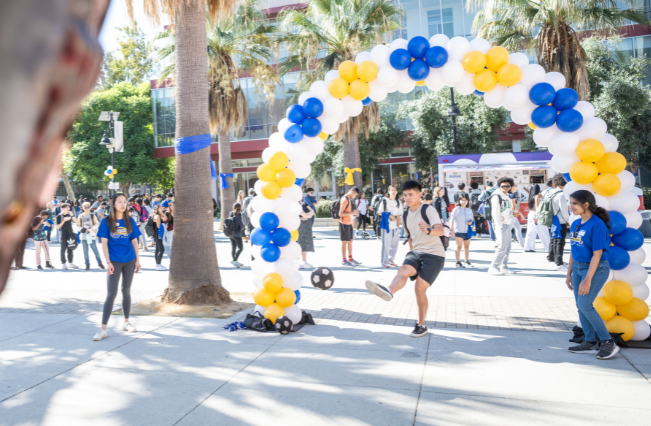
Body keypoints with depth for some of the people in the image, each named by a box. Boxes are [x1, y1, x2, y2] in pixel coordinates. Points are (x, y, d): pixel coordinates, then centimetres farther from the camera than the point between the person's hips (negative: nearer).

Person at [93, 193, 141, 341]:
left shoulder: (129, 221, 5)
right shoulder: (106, 221, -3)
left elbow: (134, 241, 8)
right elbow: (104, 243, -5)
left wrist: (137, 260, 3)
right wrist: (108, 262, -11)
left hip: (129, 261, 3)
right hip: (114, 261, -3)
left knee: (126, 291, 12)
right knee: (111, 294, -7)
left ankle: (126, 322, 24)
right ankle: (103, 329, -4)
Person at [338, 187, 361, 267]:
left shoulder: (349, 199, 13)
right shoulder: (345, 200, -18)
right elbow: (340, 214, -22)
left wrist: (354, 212, 11)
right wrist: (352, 213, -21)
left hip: (349, 223, 9)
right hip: (344, 223, -9)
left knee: (350, 241, 14)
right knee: (345, 242, -2)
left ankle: (350, 259, 23)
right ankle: (344, 260, 5)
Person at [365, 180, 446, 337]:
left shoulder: (428, 210, -11)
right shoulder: (406, 215, 12)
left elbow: (440, 230, -29)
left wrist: (428, 230, -50)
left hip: (434, 255, -5)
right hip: (416, 253, 6)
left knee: (420, 288, -14)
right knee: (403, 270, -26)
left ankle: (421, 326, 1)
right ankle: (388, 292, -57)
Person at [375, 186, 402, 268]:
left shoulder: (398, 202, 14)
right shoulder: (384, 200, -2)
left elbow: (398, 215, 17)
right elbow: (379, 212, -4)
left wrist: (398, 225, 11)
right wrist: (389, 215, -13)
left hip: (395, 227, 6)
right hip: (386, 226, -6)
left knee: (395, 244, 9)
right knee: (386, 244, -6)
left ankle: (391, 260, 23)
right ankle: (384, 262, 2)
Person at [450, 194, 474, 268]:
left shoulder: (469, 210, 10)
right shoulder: (456, 209, -2)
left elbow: (472, 219, 20)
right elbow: (451, 220, -5)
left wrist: (471, 222, -4)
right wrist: (452, 229, -12)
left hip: (467, 231, 4)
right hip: (458, 231, -4)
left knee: (467, 247, 10)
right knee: (459, 246, -2)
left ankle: (467, 262, 19)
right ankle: (458, 262, 3)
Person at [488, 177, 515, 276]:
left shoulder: (507, 197, 18)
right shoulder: (497, 196, -9)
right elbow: (495, 212, -16)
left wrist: (511, 224, 12)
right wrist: (499, 225, -21)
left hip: (507, 224, 9)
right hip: (500, 225, -9)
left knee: (508, 247, 10)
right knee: (502, 246, -16)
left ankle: (504, 267, 18)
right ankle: (493, 267, -12)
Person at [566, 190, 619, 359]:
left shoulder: (597, 225, -16)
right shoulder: (576, 224, 8)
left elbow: (597, 254, -19)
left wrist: (588, 279, -21)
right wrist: (569, 274, 15)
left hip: (596, 269, -8)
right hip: (578, 267, 8)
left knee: (585, 305, -13)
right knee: (581, 306, 8)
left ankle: (608, 342, -1)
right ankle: (591, 342, 18)